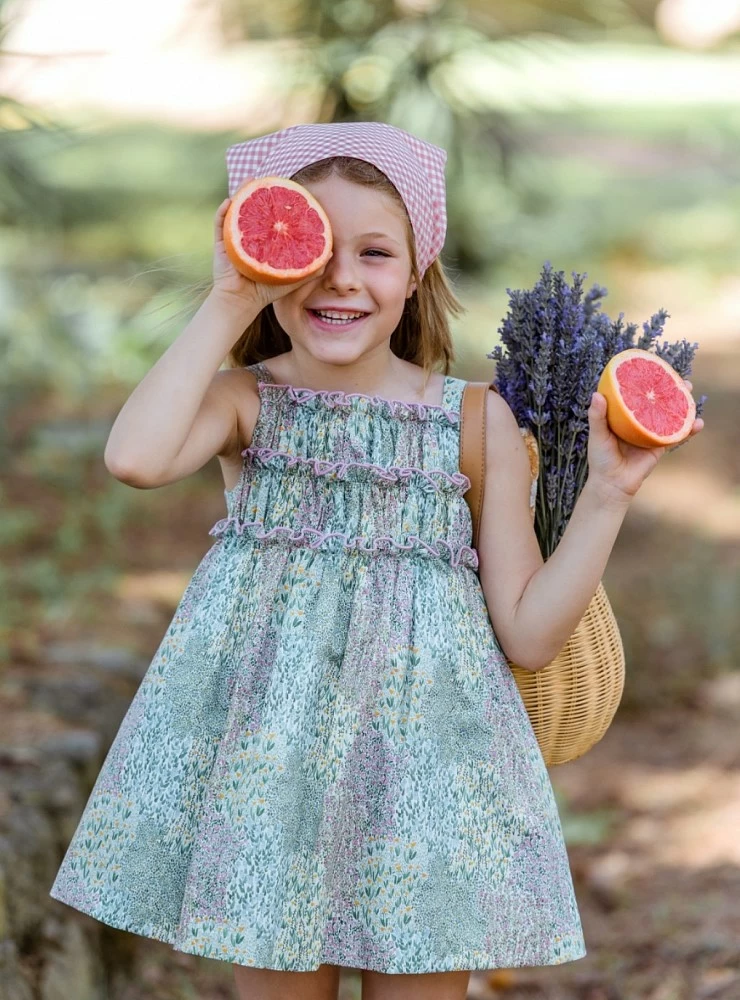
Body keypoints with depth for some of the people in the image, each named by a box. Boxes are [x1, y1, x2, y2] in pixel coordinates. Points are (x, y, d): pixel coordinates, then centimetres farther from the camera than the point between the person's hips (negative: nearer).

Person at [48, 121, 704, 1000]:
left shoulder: (478, 420, 2)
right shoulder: (243, 400, 0)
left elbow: (528, 635, 2)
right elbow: (134, 458, -25)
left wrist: (606, 494, -7)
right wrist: (225, 306, -16)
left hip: (420, 742, 1)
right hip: (266, 745, 0)